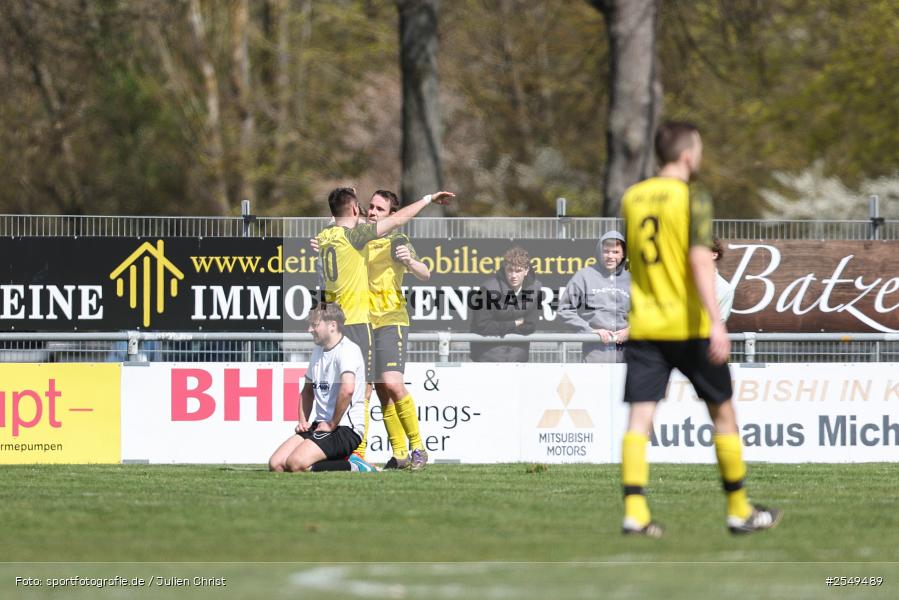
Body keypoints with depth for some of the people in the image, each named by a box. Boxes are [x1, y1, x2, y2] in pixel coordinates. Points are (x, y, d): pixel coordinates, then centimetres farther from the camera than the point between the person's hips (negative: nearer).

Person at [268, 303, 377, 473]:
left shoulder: (347, 349, -12)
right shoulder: (318, 351, 18)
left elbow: (347, 389, -28)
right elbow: (307, 390, 30)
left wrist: (332, 424, -19)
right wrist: (302, 421, 14)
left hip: (345, 429, -9)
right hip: (319, 426, 9)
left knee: (295, 463, -27)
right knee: (275, 465, -6)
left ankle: (350, 466, -9)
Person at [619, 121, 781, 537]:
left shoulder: (632, 198, 9)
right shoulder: (693, 201, -9)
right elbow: (700, 261, -20)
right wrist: (716, 322, -25)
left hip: (643, 327, 4)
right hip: (690, 326, -4)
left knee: (639, 417, -2)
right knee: (722, 413, 10)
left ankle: (635, 511, -16)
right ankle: (739, 510, 18)